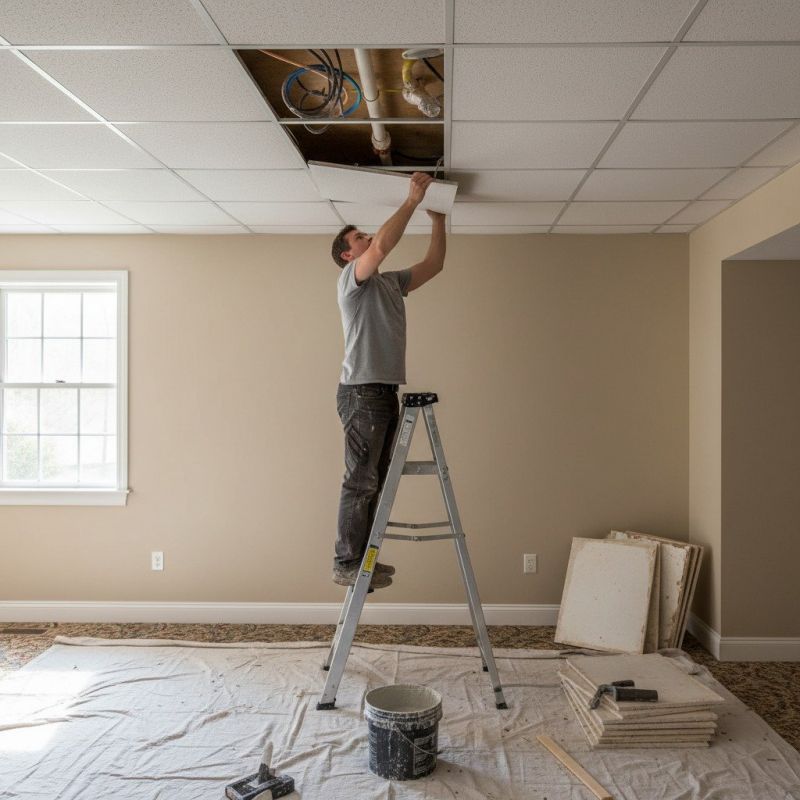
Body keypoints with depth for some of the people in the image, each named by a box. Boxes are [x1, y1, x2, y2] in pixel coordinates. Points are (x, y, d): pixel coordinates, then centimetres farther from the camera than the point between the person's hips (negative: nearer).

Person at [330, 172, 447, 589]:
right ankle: (346, 564, -2)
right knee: (360, 480, -8)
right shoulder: (352, 277, -5)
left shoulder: (391, 282, 21)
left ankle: (361, 559, 20)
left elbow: (434, 264, 24)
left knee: (374, 480, 12)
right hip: (362, 392, -9)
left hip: (384, 392, 9)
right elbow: (383, 245, -23)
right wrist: (412, 200, -16)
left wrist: (437, 220, 18)